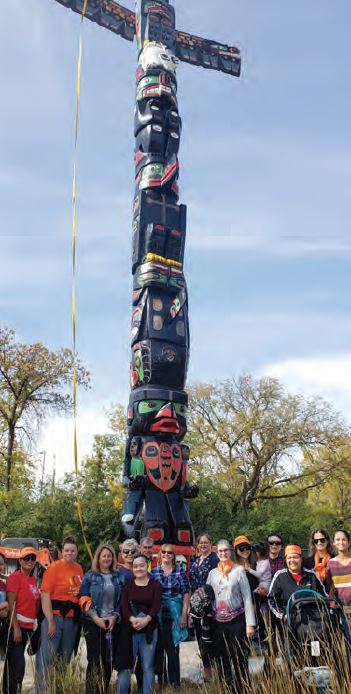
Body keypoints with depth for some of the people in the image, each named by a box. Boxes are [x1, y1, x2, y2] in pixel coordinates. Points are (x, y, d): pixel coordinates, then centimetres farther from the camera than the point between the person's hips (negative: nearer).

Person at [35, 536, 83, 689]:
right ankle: (41, 689, 5)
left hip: (73, 618, 6)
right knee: (46, 656, -7)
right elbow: (45, 595, -14)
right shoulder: (53, 567, -10)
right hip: (55, 616, -6)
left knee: (65, 658, 14)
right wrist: (50, 621, -19)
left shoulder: (79, 568, 8)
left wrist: (80, 616, 9)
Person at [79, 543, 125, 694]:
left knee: (109, 660, 6)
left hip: (113, 623, 3)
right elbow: (84, 599, -6)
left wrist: (115, 616, -7)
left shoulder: (120, 577, 8)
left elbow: (123, 599, 7)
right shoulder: (90, 576, 0)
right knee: (94, 659, -4)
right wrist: (96, 618, -13)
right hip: (94, 622, -3)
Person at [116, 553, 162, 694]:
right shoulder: (128, 585, 7)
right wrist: (132, 619, -23)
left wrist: (146, 620, -23)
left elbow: (156, 606, -6)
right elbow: (123, 606, -4)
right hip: (129, 629, 1)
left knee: (148, 666, 6)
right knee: (126, 665, 1)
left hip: (149, 630, 0)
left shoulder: (155, 585, 4)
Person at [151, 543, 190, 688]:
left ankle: (175, 683, 12)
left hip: (174, 616, -1)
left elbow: (186, 594, -1)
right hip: (157, 616, 1)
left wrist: (184, 615, -7)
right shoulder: (154, 572, 2)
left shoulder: (180, 571, -1)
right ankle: (160, 681, 23)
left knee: (173, 650, 0)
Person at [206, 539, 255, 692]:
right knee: (221, 660, 8)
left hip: (237, 621, -4)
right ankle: (227, 689, 21)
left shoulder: (238, 570, -2)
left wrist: (250, 623, -10)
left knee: (240, 659, -2)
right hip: (218, 622, 4)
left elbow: (247, 597, -5)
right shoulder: (212, 573, 9)